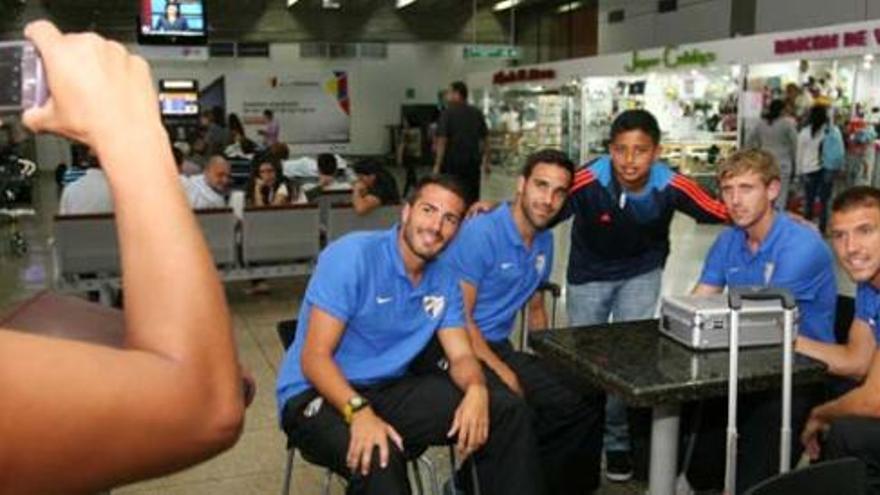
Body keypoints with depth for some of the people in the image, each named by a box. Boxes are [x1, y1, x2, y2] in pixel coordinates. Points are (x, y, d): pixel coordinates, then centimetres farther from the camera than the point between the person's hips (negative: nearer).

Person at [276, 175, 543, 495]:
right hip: (316, 393, -6)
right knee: (377, 455, -40)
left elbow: (461, 355, 5)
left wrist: (476, 389, -20)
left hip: (389, 389, 6)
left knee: (508, 412, -7)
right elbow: (314, 358, -20)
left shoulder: (445, 282, 4)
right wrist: (359, 411, -37)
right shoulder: (352, 255, -17)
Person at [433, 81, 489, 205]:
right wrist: (485, 161, 17)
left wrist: (437, 165, -11)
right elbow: (484, 139, 10)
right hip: (472, 162, 4)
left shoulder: (448, 113, -7)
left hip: (452, 162, -4)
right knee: (472, 198, 8)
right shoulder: (477, 114, 8)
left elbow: (442, 141, -12)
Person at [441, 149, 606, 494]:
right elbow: (459, 318, -18)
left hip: (499, 347, 8)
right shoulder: (480, 232, -17)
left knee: (584, 399, -2)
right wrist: (504, 374, -19)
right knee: (513, 411, -28)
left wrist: (548, 361, 7)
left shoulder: (545, 241, 9)